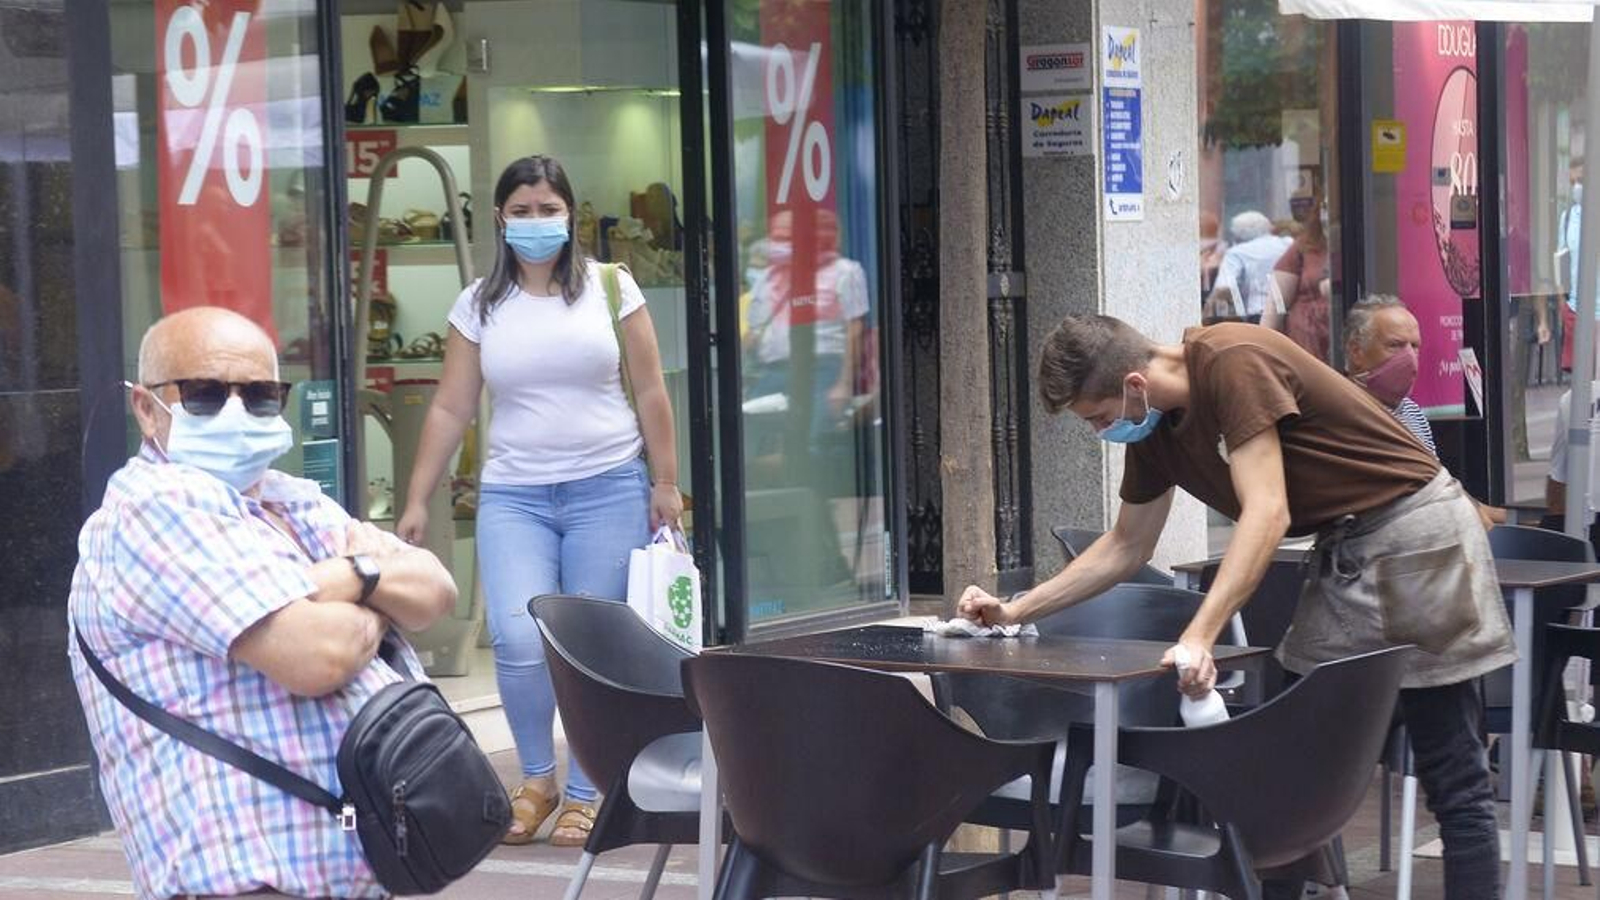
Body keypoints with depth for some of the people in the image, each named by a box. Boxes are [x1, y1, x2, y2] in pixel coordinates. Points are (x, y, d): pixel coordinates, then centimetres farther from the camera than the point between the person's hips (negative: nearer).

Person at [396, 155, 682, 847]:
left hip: (608, 489, 0)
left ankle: (582, 795, 13)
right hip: (513, 496, 1)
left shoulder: (611, 287, 3)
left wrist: (665, 483, 2)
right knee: (517, 639, -15)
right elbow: (449, 409, 7)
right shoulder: (479, 305, 6)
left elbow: (650, 392, 5)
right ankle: (536, 777, 8)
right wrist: (417, 501, 3)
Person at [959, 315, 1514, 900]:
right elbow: (1126, 546, 16)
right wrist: (1018, 610, 10)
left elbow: (1267, 514, -29)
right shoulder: (1154, 427, 4)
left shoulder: (1233, 363, -22)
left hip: (1413, 527, -9)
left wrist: (1199, 638, -35)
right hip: (1345, 548, 9)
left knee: (1452, 780, -5)